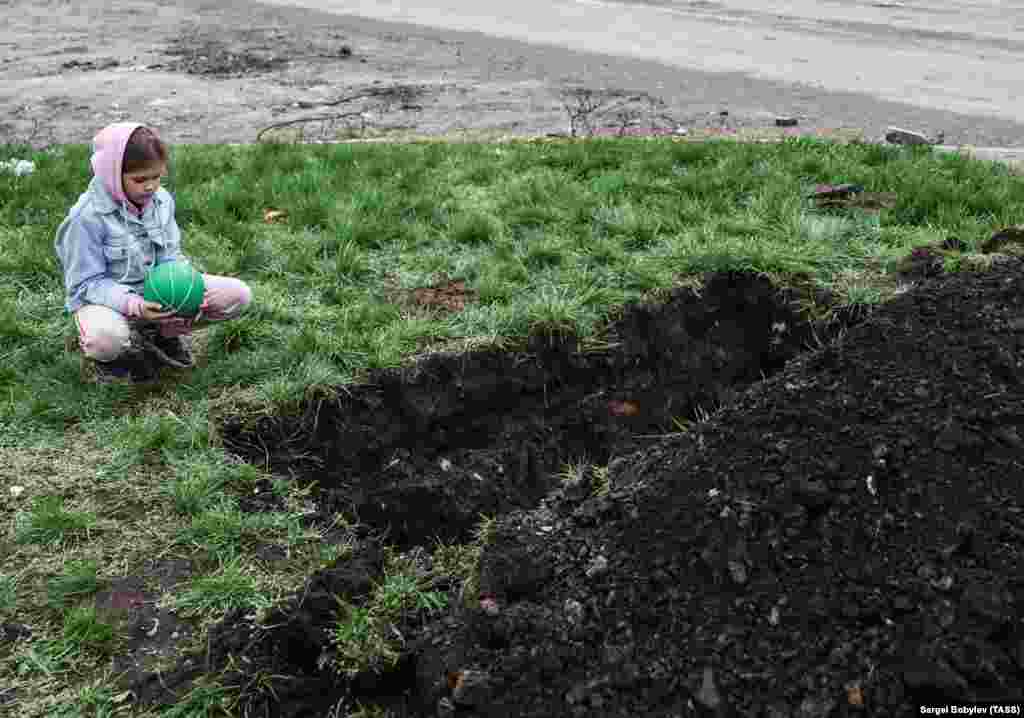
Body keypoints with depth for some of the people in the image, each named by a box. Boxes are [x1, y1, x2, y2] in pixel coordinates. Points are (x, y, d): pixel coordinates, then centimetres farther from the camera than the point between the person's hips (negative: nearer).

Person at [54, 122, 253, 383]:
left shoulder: (162, 200, -4)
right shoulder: (88, 217, -21)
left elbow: (170, 257, 2)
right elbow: (87, 283, -18)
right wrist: (134, 305, -33)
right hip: (108, 300, -5)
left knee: (239, 295, -9)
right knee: (104, 338, -42)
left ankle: (164, 333, 8)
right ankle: (118, 354, -1)